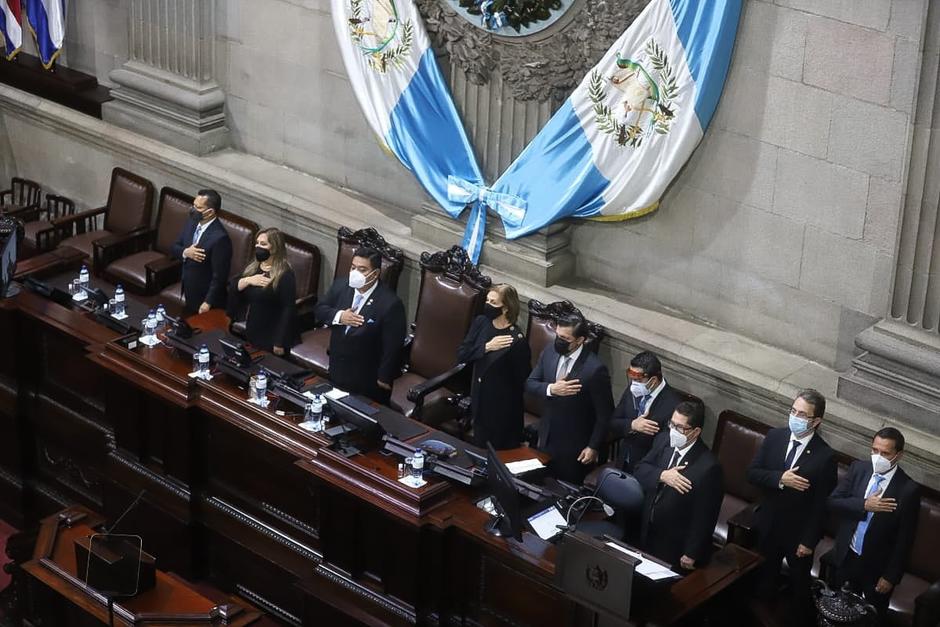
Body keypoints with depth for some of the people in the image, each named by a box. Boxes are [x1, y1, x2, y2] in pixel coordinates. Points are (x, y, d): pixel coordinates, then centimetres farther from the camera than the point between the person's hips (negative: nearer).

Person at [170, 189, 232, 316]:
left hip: (205, 297, -7)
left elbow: (219, 276, -23)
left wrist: (208, 303, -20)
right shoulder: (192, 223, -2)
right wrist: (185, 252, -16)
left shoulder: (220, 238, -27)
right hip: (188, 292, 7)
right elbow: (174, 248, 7)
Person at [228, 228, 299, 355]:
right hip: (251, 333, 7)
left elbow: (288, 309, -18)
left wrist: (280, 343, -19)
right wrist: (248, 280, -17)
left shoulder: (285, 274, -16)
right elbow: (233, 288, 3)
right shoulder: (252, 266, 8)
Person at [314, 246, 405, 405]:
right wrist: (339, 316, -19)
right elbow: (320, 309, 3)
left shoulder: (390, 304, -26)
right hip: (337, 371, 5)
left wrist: (384, 379, -15)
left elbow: (392, 347, -20)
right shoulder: (341, 285, -8)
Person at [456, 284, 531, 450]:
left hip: (502, 407, -6)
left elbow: (521, 380, -14)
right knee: (479, 448, 21)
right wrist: (486, 347, -20)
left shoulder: (517, 340, -23)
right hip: (479, 398, 6)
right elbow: (461, 354, -5)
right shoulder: (480, 322, -4)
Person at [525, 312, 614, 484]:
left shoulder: (595, 369, -26)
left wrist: (594, 447, -13)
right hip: (547, 436, 5)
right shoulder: (549, 352, -8)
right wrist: (551, 389, -21)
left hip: (574, 445, -5)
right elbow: (530, 383, 0)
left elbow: (604, 413, -17)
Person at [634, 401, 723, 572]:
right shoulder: (664, 439, -7)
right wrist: (662, 475, -23)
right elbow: (640, 469, -1)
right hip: (648, 533, 6)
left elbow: (704, 518, -21)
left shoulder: (708, 467, -27)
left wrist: (691, 555, -15)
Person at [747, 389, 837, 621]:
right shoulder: (774, 437, -9)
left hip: (798, 532, -4)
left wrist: (809, 541, -15)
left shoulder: (825, 456, -22)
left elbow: (821, 504, -17)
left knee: (799, 585, 17)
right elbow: (752, 472, -9)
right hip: (767, 525, 4)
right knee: (765, 578, 23)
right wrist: (780, 479, -27)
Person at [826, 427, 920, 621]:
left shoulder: (909, 489, -19)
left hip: (876, 567, -3)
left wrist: (891, 576, -12)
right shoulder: (858, 469, -6)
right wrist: (864, 505, -23)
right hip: (845, 557, 3)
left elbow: (904, 539, -14)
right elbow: (833, 501, -7)